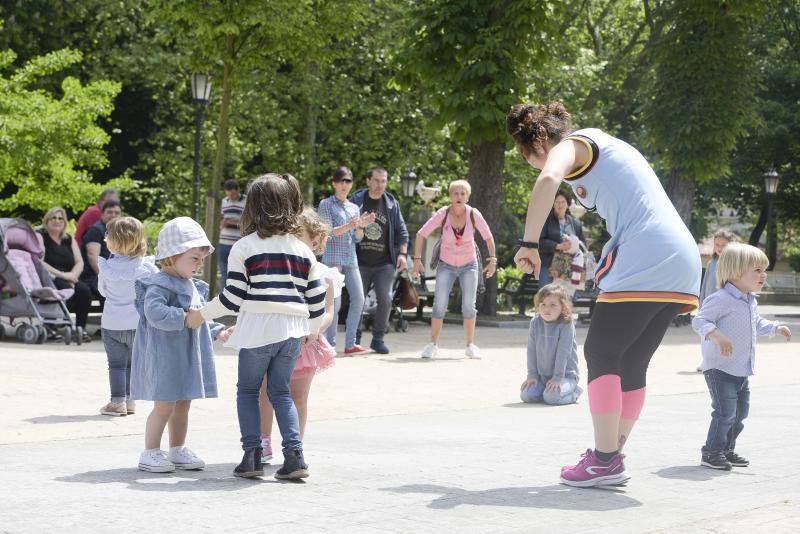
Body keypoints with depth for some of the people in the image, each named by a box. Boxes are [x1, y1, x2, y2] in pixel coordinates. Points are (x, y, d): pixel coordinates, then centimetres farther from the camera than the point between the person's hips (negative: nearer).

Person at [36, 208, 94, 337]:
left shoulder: (69, 240, 17)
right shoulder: (39, 236, 0)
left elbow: (80, 263, 9)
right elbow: (39, 263, -13)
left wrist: (73, 275, -13)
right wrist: (61, 274, -19)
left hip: (68, 280, 5)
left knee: (84, 290, -24)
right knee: (65, 289, -34)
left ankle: (81, 329, -15)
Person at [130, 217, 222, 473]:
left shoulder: (193, 287, 15)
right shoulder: (160, 285, -15)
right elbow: (155, 312, -31)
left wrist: (216, 330, 18)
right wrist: (183, 318, -35)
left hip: (187, 356, 9)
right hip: (165, 356, -9)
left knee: (183, 405, 14)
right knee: (164, 406, -6)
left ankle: (177, 450, 24)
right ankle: (150, 453, 2)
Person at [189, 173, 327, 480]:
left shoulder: (244, 248, -4)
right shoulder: (302, 250, 10)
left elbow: (233, 297, -6)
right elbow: (316, 296, 10)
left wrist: (202, 315, 7)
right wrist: (313, 329, 25)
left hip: (258, 331, -4)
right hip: (292, 332, 4)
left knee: (247, 390, 11)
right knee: (281, 392, 13)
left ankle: (252, 455, 2)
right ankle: (294, 454, 0)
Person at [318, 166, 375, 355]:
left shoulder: (354, 208, 18)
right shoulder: (326, 204, 2)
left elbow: (357, 239, 14)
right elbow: (328, 232, -9)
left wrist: (360, 227, -7)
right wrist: (348, 226, -24)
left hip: (351, 258, 6)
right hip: (333, 257, -6)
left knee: (358, 299, -1)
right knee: (334, 302, -10)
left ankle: (350, 343, 5)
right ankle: (330, 344, -7)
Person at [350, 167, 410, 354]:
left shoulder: (392, 204, 7)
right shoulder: (356, 200, 1)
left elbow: (402, 231, 12)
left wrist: (402, 254, 1)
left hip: (384, 263, 1)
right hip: (360, 263, -1)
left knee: (385, 299, -10)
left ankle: (378, 339, 2)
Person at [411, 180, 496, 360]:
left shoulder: (473, 214, -15)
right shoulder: (443, 214, -18)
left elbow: (488, 237, -2)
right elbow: (421, 234, -12)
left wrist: (492, 260, -2)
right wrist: (417, 260, -15)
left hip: (469, 265, 1)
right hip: (446, 265, -1)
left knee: (469, 306, -6)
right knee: (439, 305, -9)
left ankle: (470, 345, 7)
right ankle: (433, 345, 2)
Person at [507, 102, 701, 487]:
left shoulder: (571, 145, 1)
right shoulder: (605, 146, 30)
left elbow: (548, 180, -22)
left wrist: (528, 243, -19)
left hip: (642, 260, -9)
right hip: (684, 258, 9)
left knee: (601, 354, -2)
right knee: (632, 364, 13)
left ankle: (604, 460, -4)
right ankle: (611, 458, 15)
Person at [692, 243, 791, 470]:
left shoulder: (751, 302, 12)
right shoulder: (721, 299, -19)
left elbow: (757, 324, 31)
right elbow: (699, 321, -25)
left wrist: (776, 327, 18)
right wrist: (717, 336, -39)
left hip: (741, 371, 9)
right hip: (719, 368, -9)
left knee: (740, 412, 15)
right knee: (725, 412, -13)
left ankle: (727, 450, 27)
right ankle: (711, 452, -1)